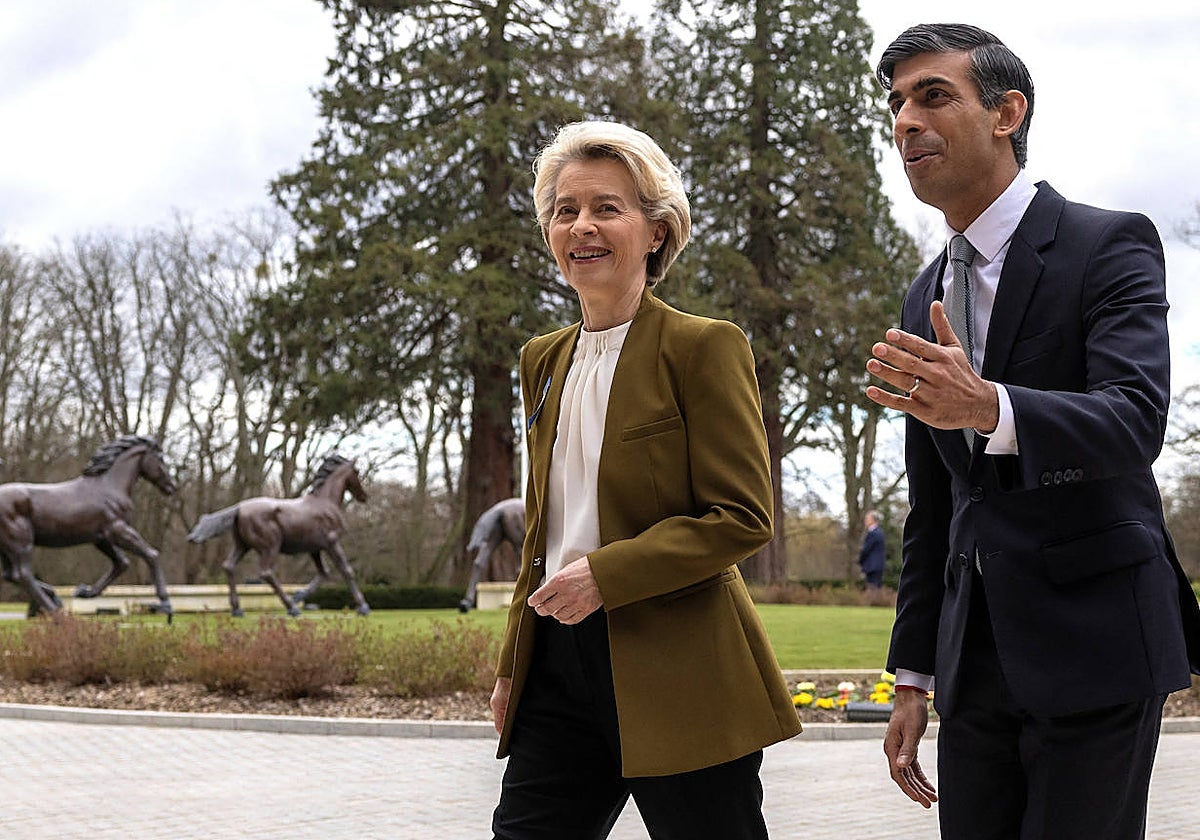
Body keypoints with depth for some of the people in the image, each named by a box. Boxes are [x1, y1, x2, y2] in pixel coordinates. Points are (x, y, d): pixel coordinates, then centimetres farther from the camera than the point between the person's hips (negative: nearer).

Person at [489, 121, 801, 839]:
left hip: (674, 673, -6)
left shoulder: (704, 348, -6)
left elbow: (743, 518, -12)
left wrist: (605, 574, -18)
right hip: (561, 664, 6)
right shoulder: (544, 360, 15)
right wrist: (513, 663, 16)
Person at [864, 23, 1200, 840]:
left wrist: (988, 406, -41)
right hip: (976, 659, 6)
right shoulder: (927, 299, 14)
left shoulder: (1111, 243, -6)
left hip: (1094, 644, -6)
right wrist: (914, 676, 16)